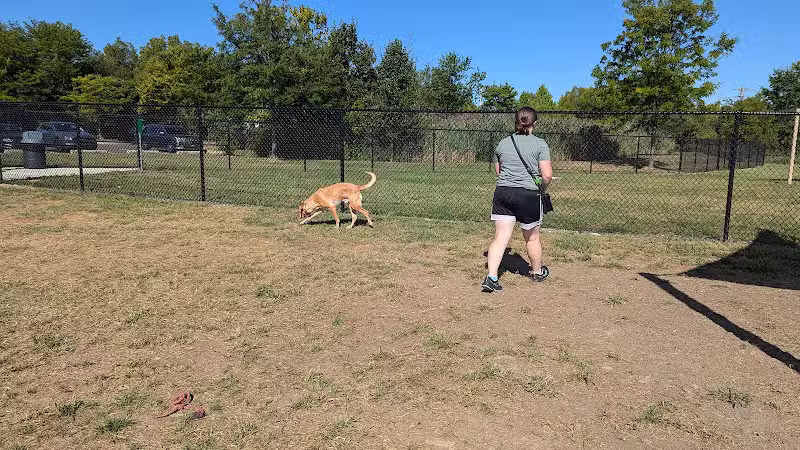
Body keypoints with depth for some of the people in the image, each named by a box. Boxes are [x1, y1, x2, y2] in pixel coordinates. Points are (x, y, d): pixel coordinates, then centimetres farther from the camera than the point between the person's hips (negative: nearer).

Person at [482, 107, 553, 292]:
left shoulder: (502, 143, 8)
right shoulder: (540, 144, -5)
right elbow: (547, 175, -11)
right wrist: (541, 189, 7)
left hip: (503, 193, 3)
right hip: (529, 195, -3)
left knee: (500, 237, 3)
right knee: (532, 238, 16)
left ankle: (491, 277, -8)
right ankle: (537, 272, 37)